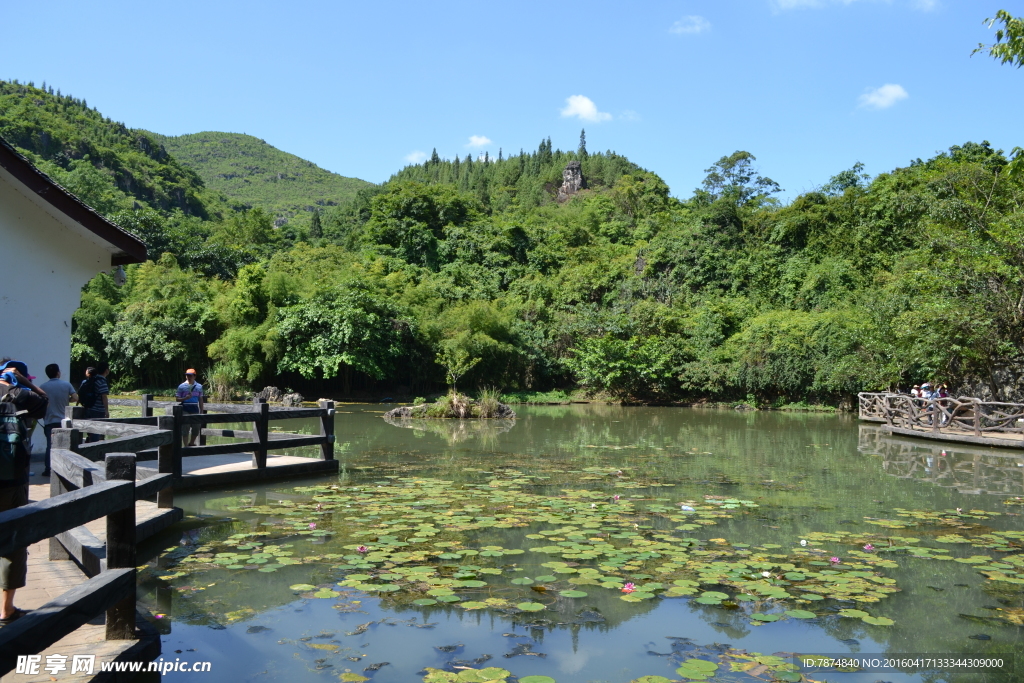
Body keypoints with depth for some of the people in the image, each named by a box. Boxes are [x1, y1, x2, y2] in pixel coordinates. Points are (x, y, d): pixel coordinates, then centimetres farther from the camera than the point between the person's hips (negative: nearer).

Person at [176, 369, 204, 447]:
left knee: (196, 428, 7)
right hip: (185, 410, -3)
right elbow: (177, 399, 0)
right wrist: (185, 398, -19)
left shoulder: (199, 386, 8)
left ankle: (191, 443, 29)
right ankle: (186, 446, 5)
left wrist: (201, 411, 9)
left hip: (195, 410, 3)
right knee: (185, 429, -2)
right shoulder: (182, 386, -1)